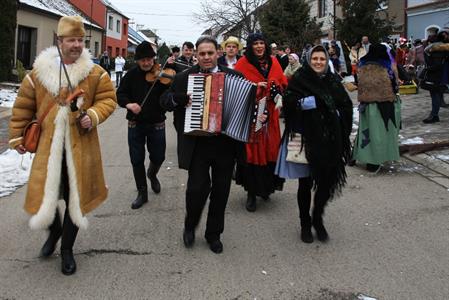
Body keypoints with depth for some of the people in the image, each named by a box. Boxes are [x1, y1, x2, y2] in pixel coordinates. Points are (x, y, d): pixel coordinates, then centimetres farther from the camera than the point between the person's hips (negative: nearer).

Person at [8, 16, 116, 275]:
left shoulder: (95, 73, -1)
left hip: (80, 147, 0)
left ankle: (67, 249, 27)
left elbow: (108, 99, 2)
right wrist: (16, 136, 10)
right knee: (44, 196, 4)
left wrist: (94, 115, -17)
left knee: (75, 197, 8)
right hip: (48, 146, 1)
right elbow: (23, 106, 8)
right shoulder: (39, 72, 1)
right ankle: (55, 230, 38)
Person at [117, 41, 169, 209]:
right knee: (137, 160, 6)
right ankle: (142, 193, 21)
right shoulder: (132, 75, -1)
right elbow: (120, 94, 0)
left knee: (158, 157, 10)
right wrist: (128, 104, -21)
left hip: (157, 124, -1)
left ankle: (152, 175, 45)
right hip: (135, 124, 1)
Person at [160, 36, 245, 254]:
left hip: (226, 143, 2)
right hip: (197, 144, -1)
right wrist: (180, 98, -13)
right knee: (197, 187, -7)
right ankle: (190, 226, 23)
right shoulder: (184, 78, 5)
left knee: (221, 190, 10)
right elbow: (164, 101, 7)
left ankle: (214, 234, 29)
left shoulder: (234, 76, 5)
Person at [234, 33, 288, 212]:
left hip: (269, 115, 4)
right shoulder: (243, 63, -3)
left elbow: (283, 83, 16)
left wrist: (277, 91, -4)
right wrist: (255, 87, -17)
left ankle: (266, 187, 25)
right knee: (252, 151, -2)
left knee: (270, 149, 6)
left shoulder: (273, 62, 9)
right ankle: (251, 193, 9)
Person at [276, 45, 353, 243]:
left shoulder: (333, 81, 10)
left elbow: (346, 106, 8)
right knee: (305, 183, 6)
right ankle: (305, 224, 23)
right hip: (306, 139, -3)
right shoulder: (299, 80, -1)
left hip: (329, 140, 3)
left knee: (326, 181, 4)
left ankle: (317, 219, 28)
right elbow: (289, 102, -12)